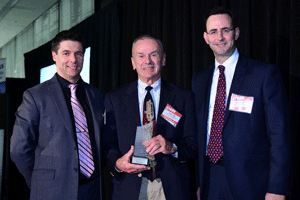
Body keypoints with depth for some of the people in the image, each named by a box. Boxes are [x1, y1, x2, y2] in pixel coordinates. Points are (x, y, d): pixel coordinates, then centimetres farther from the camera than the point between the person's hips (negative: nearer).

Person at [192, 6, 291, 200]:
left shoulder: (266, 74, -7)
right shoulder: (199, 80, 10)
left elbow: (279, 133, -10)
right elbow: (198, 133, 12)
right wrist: (197, 183, 8)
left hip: (248, 184, -4)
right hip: (209, 181, 4)